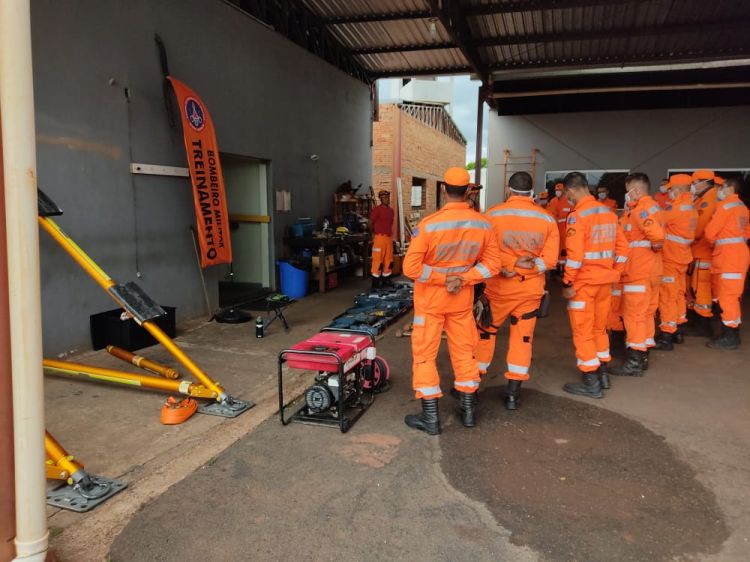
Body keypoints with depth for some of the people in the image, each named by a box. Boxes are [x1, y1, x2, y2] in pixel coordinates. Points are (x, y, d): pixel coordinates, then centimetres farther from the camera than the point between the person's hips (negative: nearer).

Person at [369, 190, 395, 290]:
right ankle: (375, 283, -2)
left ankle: (386, 280, 23)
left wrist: (390, 234, 18)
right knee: (377, 260, -7)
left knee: (388, 260, 12)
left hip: (389, 238, 8)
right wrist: (373, 234, 4)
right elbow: (371, 223, -4)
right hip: (380, 237, -8)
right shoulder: (377, 210, -9)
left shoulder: (391, 211, 13)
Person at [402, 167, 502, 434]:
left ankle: (430, 417, 12)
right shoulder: (483, 224, -6)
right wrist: (463, 278, -10)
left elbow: (411, 267, -21)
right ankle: (468, 410, 28)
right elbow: (492, 264, -2)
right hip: (463, 298, 4)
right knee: (464, 352, 17)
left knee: (425, 354, 7)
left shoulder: (428, 225, -20)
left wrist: (442, 277, -12)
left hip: (430, 298, -4)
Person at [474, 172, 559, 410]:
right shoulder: (547, 218, -1)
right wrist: (528, 266, -10)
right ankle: (513, 392, 17)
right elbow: (550, 258, -6)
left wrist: (505, 268, -10)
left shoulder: (493, 214, -9)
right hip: (530, 289, 2)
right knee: (522, 337, 12)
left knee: (485, 333, 14)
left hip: (498, 286, -2)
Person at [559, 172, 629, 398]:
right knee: (599, 328, 20)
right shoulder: (609, 212, 8)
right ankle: (602, 374, 30)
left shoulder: (577, 216, -15)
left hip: (584, 281, -7)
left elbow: (575, 254, -21)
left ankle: (591, 383, 9)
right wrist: (614, 273, 16)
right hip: (605, 280, 7)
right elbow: (622, 247, 11)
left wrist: (568, 283, -14)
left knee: (583, 331, 3)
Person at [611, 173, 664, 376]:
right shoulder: (652, 206, 15)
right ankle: (643, 356, 24)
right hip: (650, 270, 10)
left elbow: (657, 234, -27)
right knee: (645, 314, 15)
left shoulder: (640, 209, -16)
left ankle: (634, 362, 0)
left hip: (638, 271, -10)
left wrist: (654, 246, -10)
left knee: (634, 315, -5)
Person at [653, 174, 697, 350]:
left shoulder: (676, 207, -18)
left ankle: (666, 337, -2)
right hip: (682, 255, 9)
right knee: (678, 294, 17)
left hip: (670, 257, -9)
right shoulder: (691, 207, 9)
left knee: (667, 296, -5)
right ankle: (676, 331, 28)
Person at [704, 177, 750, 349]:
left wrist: (713, 242, 10)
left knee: (727, 295, -7)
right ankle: (731, 333, 17)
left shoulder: (726, 205, -10)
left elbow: (710, 231, -9)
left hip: (729, 254, -10)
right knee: (730, 295, 13)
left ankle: (730, 337, -5)